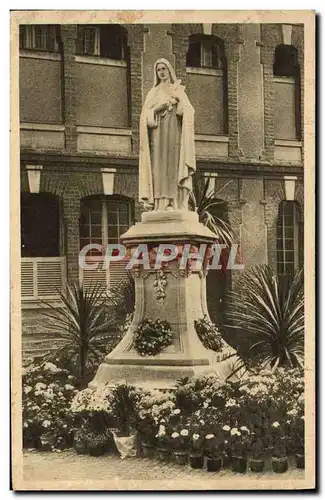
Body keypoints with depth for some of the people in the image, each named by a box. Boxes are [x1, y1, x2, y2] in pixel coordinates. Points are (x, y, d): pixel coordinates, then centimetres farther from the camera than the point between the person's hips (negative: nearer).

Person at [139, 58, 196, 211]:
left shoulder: (179, 90, 17)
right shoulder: (153, 93, 19)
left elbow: (189, 112, 2)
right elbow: (145, 115, 7)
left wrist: (176, 99, -13)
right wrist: (157, 108, -11)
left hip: (174, 133, -1)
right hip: (158, 135, 1)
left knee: (174, 168, -12)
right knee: (159, 170, -11)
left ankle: (177, 206, -18)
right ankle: (160, 206, -16)